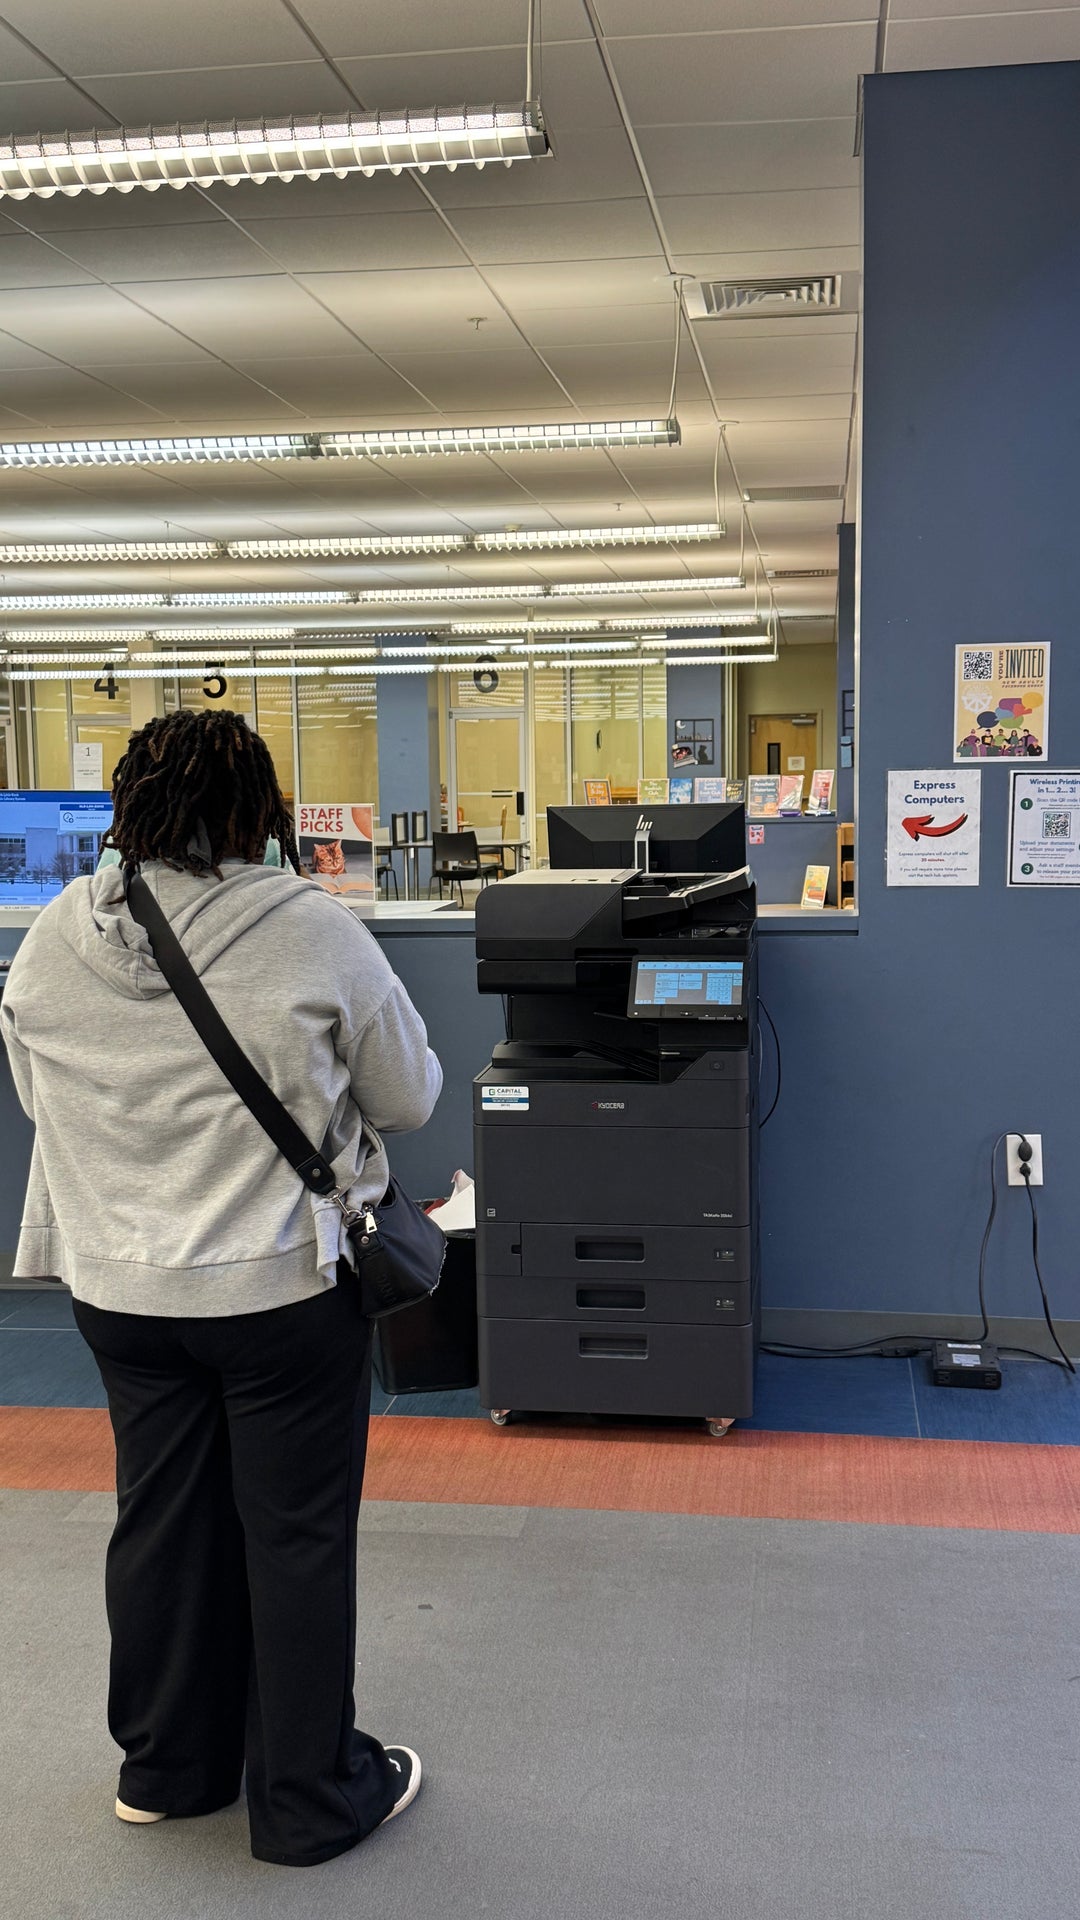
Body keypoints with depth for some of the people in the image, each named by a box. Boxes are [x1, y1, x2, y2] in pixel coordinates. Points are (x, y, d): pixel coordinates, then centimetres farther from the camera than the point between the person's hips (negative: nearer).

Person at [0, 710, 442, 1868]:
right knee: (296, 1538, 10)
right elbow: (409, 1096, -7)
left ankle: (167, 1767, 38)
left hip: (118, 1287, 5)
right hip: (281, 1288, -4)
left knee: (161, 1522, 20)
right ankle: (311, 1802, 26)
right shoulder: (312, 935, -19)